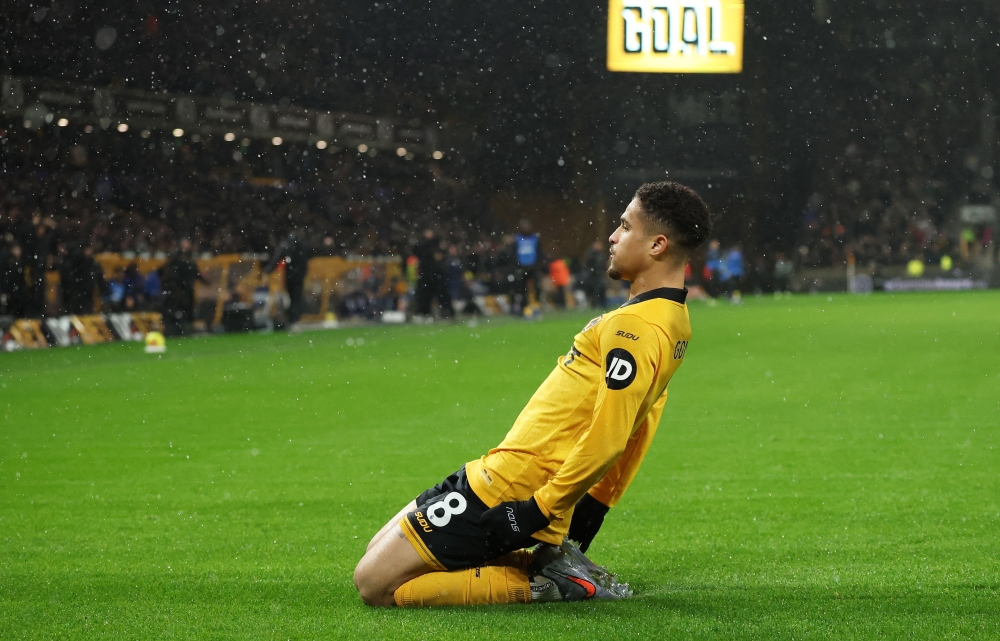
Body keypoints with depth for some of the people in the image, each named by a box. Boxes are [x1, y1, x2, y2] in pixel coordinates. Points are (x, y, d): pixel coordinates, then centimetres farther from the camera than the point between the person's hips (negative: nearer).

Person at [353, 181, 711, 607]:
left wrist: (539, 509, -20)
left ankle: (537, 585, -6)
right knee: (378, 552, 19)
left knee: (374, 584, -9)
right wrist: (592, 507, 21)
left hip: (509, 489, -10)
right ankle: (549, 566, 10)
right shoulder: (672, 318, 12)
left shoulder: (635, 328, -20)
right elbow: (633, 435, 18)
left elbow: (606, 440, -26)